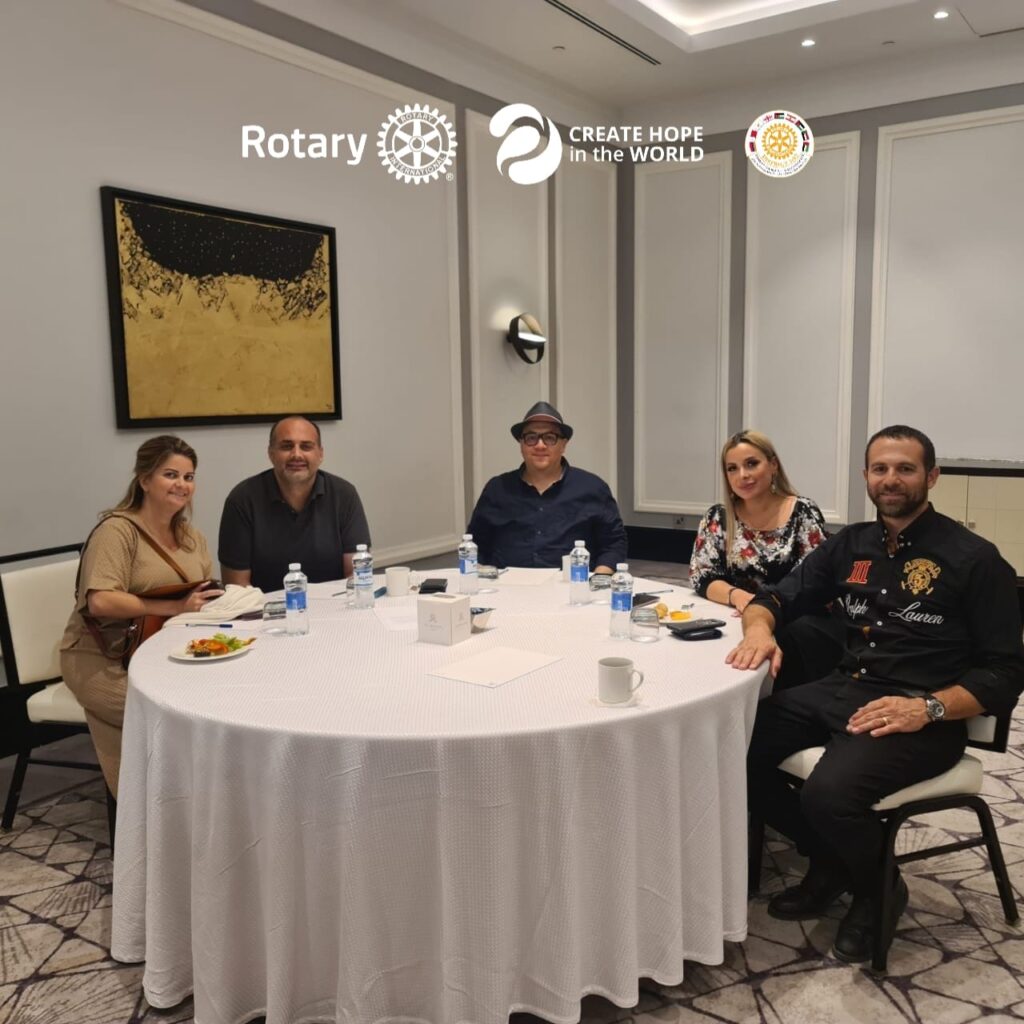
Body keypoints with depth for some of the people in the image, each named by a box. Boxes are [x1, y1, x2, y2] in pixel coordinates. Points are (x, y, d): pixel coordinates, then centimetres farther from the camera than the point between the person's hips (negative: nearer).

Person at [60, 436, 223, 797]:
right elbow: (100, 602, -24)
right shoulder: (117, 530, -13)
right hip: (103, 660, -6)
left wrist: (219, 601, -15)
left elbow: (206, 595, 9)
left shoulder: (191, 536, 11)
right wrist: (176, 607, -25)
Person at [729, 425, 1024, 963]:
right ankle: (829, 862, 9)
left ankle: (878, 889, 5)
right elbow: (777, 597, 16)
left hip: (921, 717, -6)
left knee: (828, 792, -32)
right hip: (843, 691, 6)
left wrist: (927, 708, -23)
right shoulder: (850, 544, 12)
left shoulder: (973, 559, -4)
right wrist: (759, 627, -8)